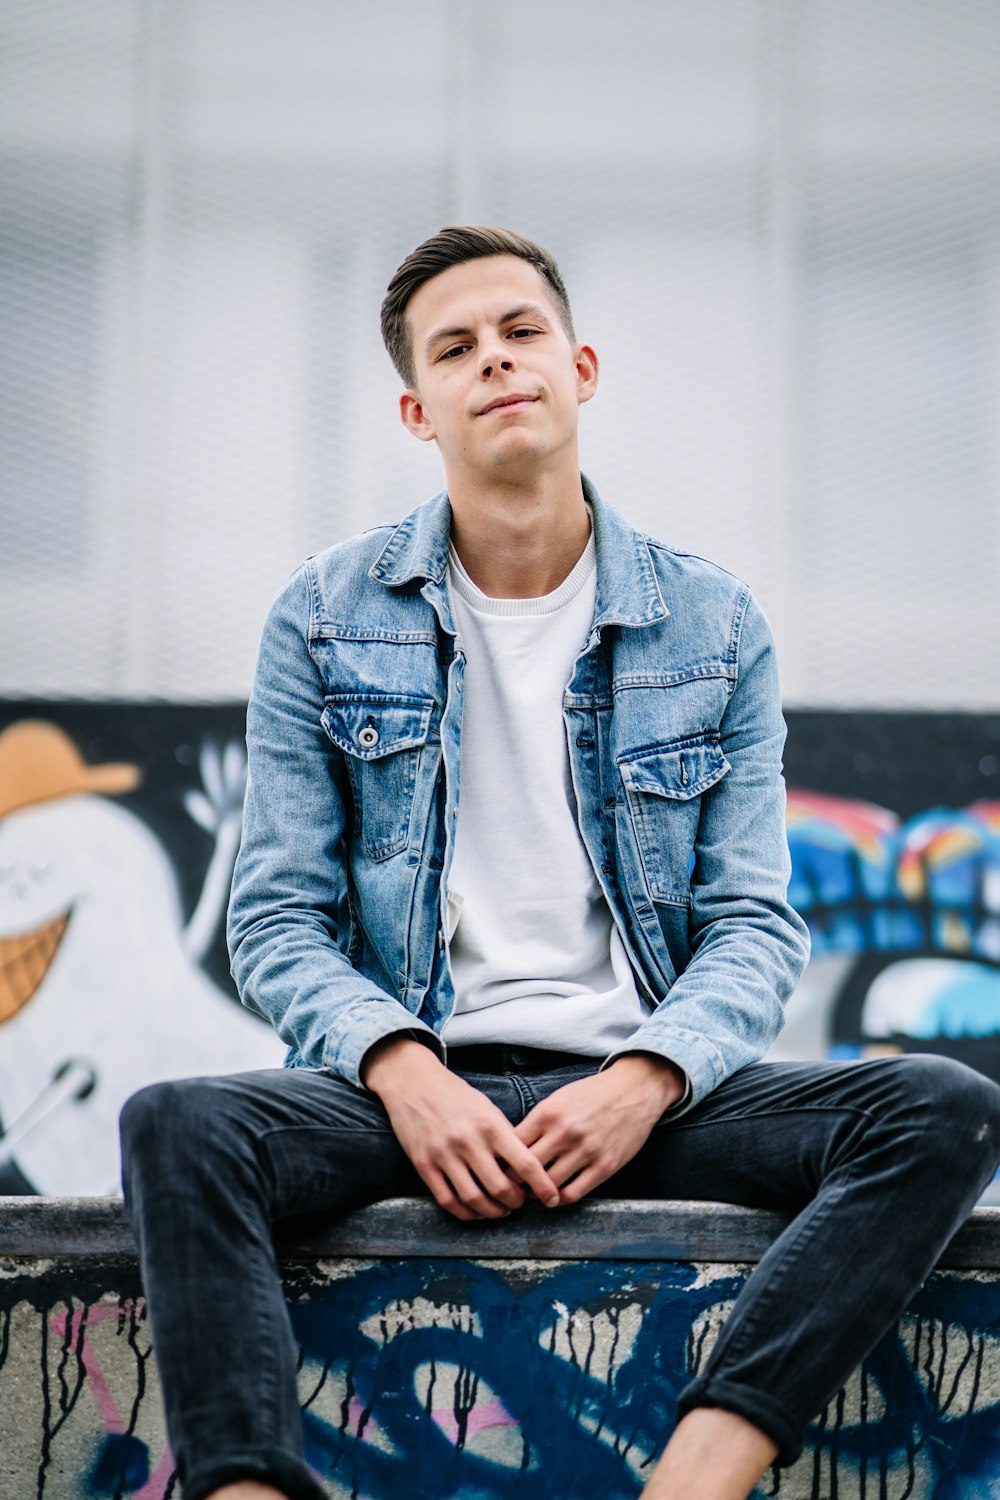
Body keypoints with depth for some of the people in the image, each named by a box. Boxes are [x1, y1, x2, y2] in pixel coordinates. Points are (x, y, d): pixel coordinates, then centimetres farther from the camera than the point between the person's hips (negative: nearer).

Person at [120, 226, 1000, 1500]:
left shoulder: (716, 630, 10)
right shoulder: (325, 620, 8)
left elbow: (755, 925, 5)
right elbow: (277, 920, 4)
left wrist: (643, 1084, -16)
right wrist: (407, 1074, -16)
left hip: (645, 1092, 1)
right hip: (414, 1085, -1)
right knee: (178, 1127, -32)